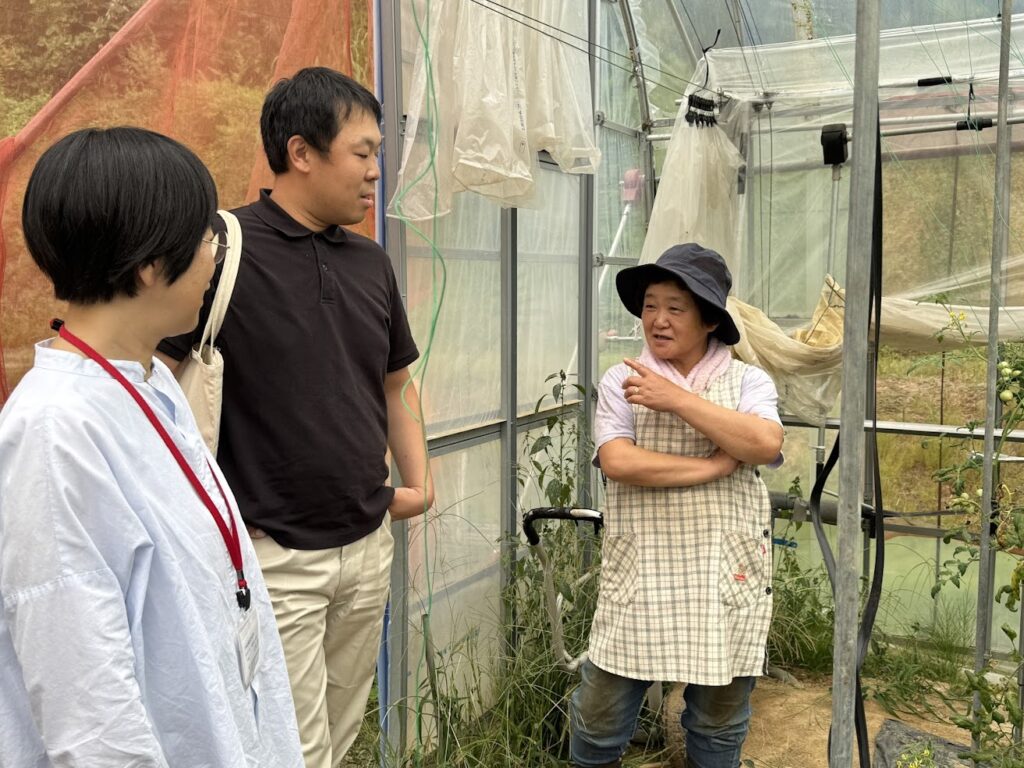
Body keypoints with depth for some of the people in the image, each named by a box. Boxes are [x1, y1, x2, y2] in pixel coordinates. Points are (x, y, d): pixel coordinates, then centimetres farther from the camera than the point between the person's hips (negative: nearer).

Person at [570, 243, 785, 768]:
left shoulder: (747, 381, 1)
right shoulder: (621, 381, 0)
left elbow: (765, 444, -18)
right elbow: (617, 463, -15)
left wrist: (677, 399, -17)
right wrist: (716, 466, -16)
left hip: (724, 575, 1)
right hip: (639, 573, 0)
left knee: (720, 719, 17)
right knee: (602, 710, 9)